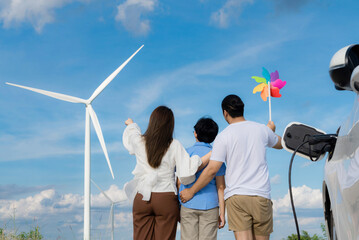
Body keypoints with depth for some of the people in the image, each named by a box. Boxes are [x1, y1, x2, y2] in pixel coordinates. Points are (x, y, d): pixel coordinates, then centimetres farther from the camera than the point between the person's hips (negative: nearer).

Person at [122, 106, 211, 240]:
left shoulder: (139, 142, 0)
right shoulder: (174, 146, -7)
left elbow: (130, 135, 25)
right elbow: (187, 171, -13)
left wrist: (130, 124, 48)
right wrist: (210, 155, -4)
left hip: (141, 198, 2)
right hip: (166, 199, -2)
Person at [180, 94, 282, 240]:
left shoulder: (224, 136, -2)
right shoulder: (262, 129, 9)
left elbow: (212, 169, -6)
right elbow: (280, 144, 30)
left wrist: (191, 191, 5)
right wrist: (272, 132, 52)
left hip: (236, 196, -3)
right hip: (261, 195, 3)